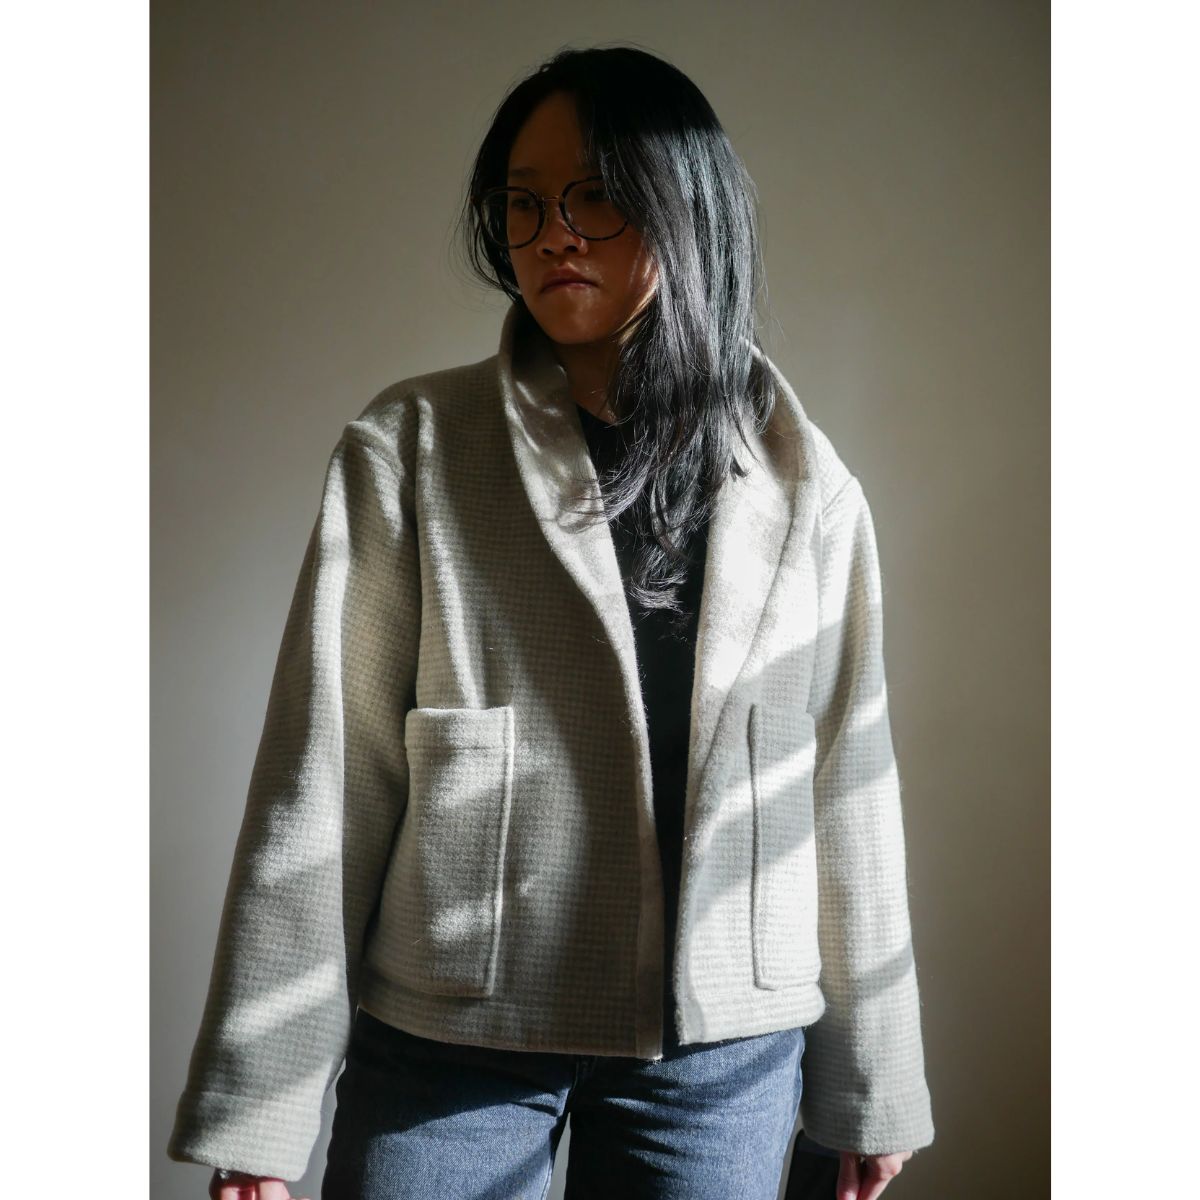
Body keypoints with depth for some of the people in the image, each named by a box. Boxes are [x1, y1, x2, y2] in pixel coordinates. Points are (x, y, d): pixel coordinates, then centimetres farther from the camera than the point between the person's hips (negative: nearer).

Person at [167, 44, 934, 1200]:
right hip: (449, 1034, -1)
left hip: (728, 1047, 2)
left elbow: (847, 788, 4)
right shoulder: (408, 452, -4)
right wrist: (258, 1101, -6)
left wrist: (873, 1082, 10)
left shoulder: (805, 485, 2)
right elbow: (325, 774, -7)